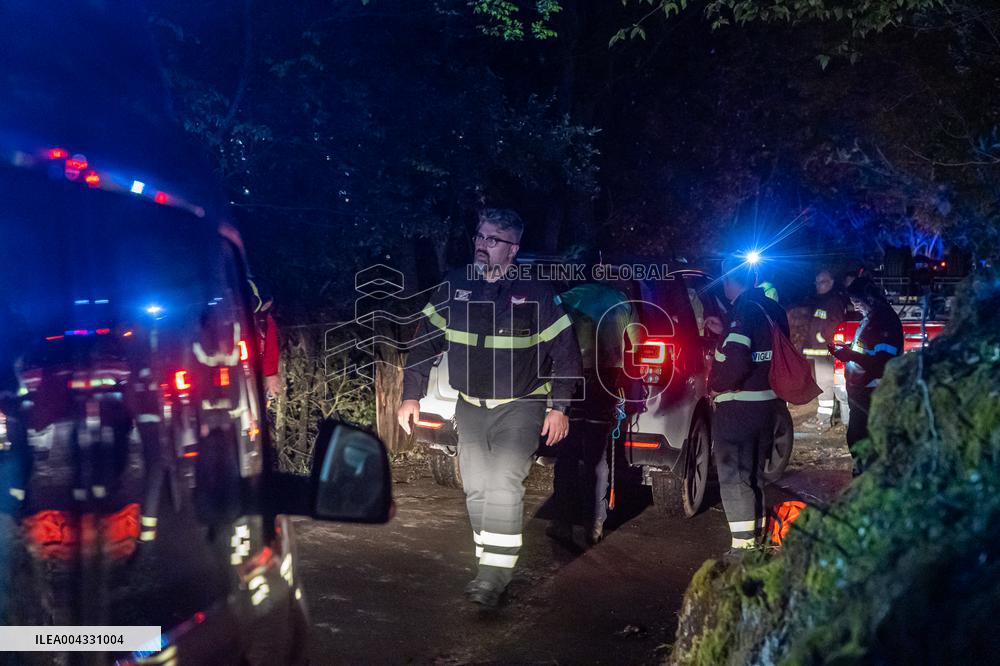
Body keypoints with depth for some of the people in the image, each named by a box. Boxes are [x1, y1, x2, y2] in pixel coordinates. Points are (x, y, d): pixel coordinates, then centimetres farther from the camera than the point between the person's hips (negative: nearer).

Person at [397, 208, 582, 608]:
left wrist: (559, 407, -7)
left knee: (504, 485, -17)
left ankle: (496, 573, -12)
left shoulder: (536, 293, -6)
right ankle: (488, 568, 20)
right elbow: (425, 342, 8)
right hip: (470, 407, 4)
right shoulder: (454, 288, 3)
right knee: (477, 490, 7)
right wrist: (411, 395, 3)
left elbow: (565, 353, -2)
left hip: (520, 406, -4)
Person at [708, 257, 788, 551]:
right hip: (768, 403, 9)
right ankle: (758, 536, 30)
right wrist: (726, 334, 23)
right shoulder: (773, 310, 8)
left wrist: (715, 384, -11)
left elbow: (736, 364, -27)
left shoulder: (745, 310, -19)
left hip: (738, 408, -9)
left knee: (734, 477, -1)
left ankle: (744, 545, -1)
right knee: (756, 474, 20)